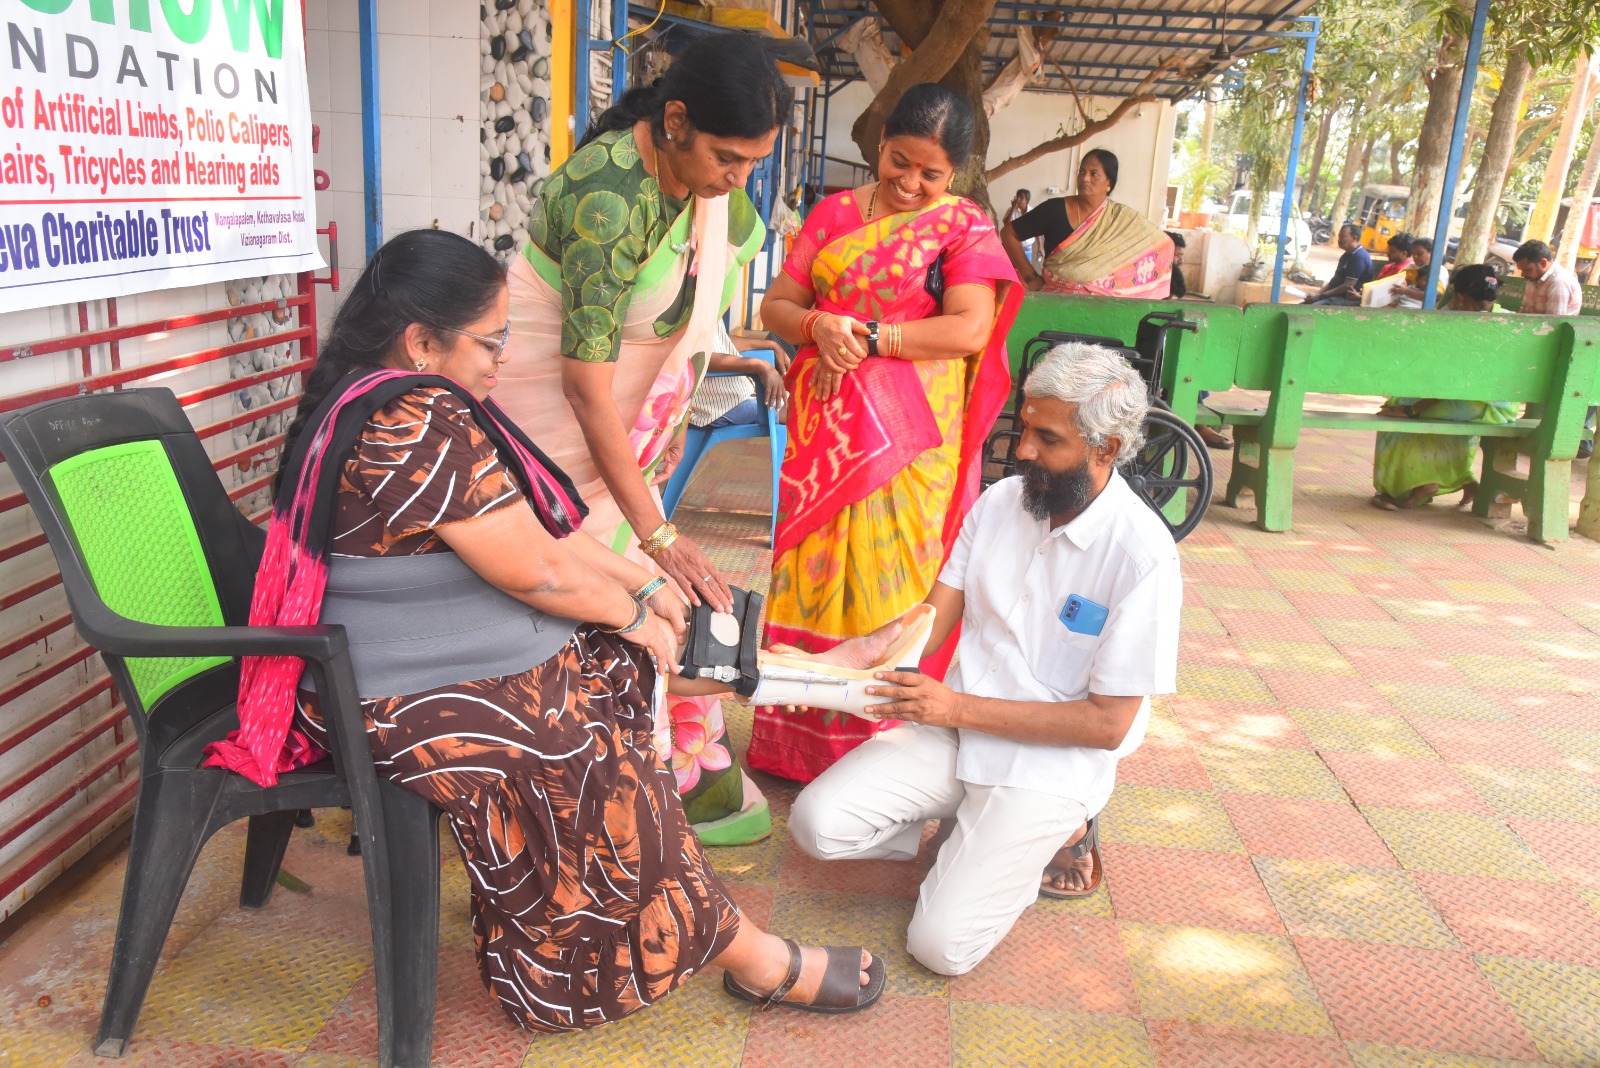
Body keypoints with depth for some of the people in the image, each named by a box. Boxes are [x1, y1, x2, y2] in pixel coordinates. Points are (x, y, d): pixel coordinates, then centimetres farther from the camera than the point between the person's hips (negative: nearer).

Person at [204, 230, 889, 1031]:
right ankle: (745, 955, 10)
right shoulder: (422, 424, -25)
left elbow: (533, 525, 11)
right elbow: (539, 570, -22)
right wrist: (634, 614, -4)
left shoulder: (376, 404, 9)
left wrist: (639, 579, 7)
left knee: (618, 655, 9)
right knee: (606, 772, -8)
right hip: (418, 707, -10)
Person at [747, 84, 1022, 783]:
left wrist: (865, 338, -14)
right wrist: (820, 325, -12)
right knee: (811, 572, 7)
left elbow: (969, 331, -12)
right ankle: (799, 743, 20)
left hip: (909, 436, -4)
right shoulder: (834, 213, 13)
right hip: (824, 428, 4)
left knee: (892, 581, 0)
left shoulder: (965, 227, 1)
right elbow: (776, 306, 10)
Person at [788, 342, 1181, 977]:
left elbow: (1108, 724, -16)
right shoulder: (1000, 501, 1)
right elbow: (929, 621, 3)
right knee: (816, 823, -12)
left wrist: (960, 707, -20)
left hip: (1051, 763, -5)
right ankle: (978, 837, 11)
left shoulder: (1143, 555, -18)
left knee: (940, 943, -17)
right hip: (954, 729, 5)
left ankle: (1050, 839, 10)